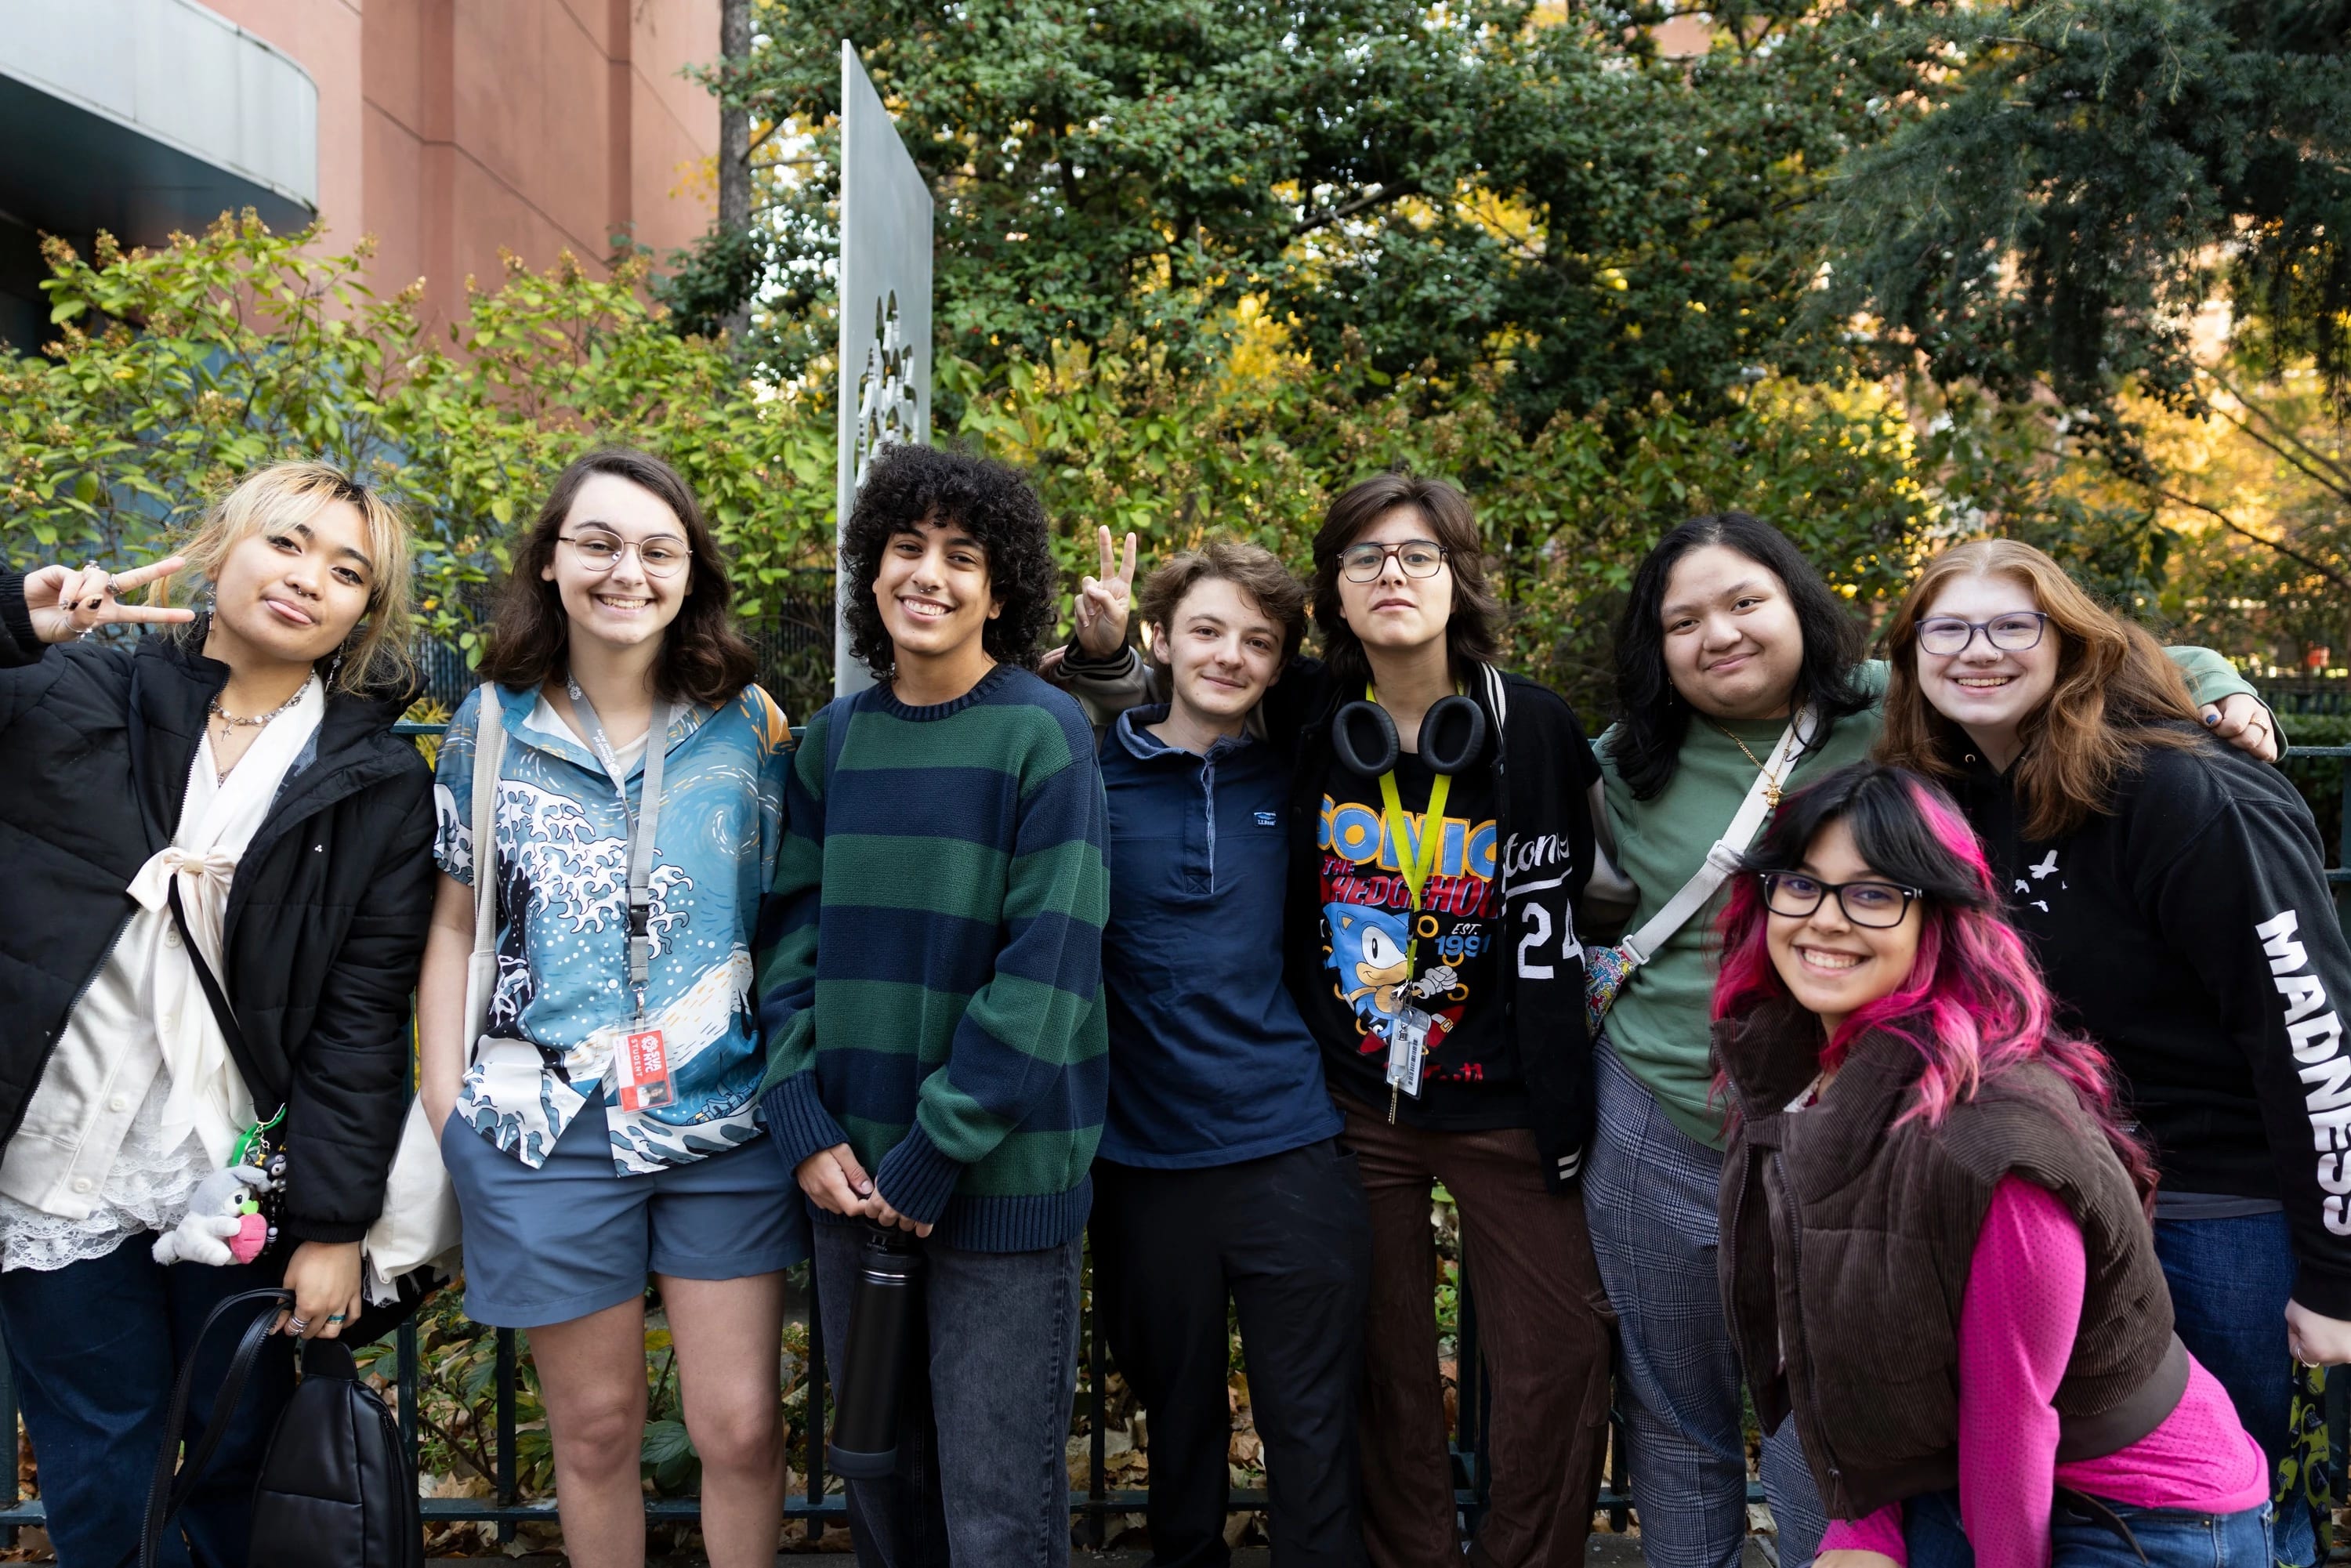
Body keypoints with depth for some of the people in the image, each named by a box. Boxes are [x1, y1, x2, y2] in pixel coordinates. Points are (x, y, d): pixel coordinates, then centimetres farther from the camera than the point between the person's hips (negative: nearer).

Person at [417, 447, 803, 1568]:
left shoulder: (750, 723, 0)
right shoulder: (492, 724, 1)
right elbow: (454, 928, 7)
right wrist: (444, 1112, 2)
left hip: (724, 1120, 0)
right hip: (547, 1130, 0)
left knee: (740, 1429, 4)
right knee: (595, 1431, 13)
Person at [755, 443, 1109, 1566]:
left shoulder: (1043, 735, -9)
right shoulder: (833, 738, 6)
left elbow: (1047, 966, -14)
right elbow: (793, 933, 8)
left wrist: (935, 1151, -14)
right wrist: (804, 1125, -4)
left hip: (1001, 1176, -4)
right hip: (850, 1175, 5)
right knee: (877, 1474, 18)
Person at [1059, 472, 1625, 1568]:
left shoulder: (1535, 728, -6)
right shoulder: (1302, 717, -3)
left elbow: (1551, 942, 0)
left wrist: (1566, 1126, -1)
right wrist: (1105, 653, -5)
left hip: (1500, 1103, -1)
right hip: (1349, 1100, 1)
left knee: (1560, 1362, 1)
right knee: (1384, 1368, 13)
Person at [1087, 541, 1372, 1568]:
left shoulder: (1298, 784, 5)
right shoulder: (1095, 777, 0)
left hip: (1292, 1149, 0)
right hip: (1145, 1157, 0)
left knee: (1313, 1432, 6)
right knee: (1177, 1416, 16)